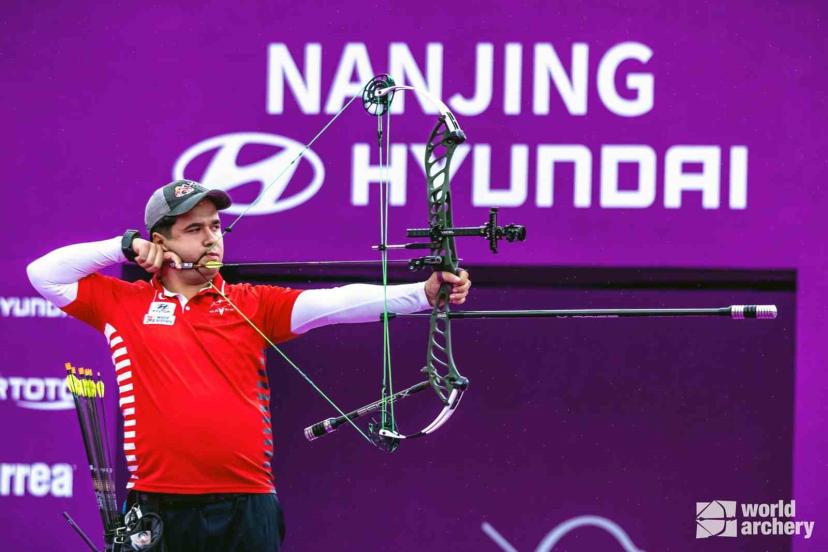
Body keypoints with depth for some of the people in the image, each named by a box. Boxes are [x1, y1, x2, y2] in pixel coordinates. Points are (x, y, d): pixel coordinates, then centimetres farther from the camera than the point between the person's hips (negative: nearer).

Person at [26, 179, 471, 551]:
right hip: (156, 512, 0)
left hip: (246, 506, 1)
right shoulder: (123, 304, 9)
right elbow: (43, 274, 10)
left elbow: (335, 303, -4)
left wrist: (424, 293, -17)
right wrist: (126, 247, 5)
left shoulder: (253, 305, 8)